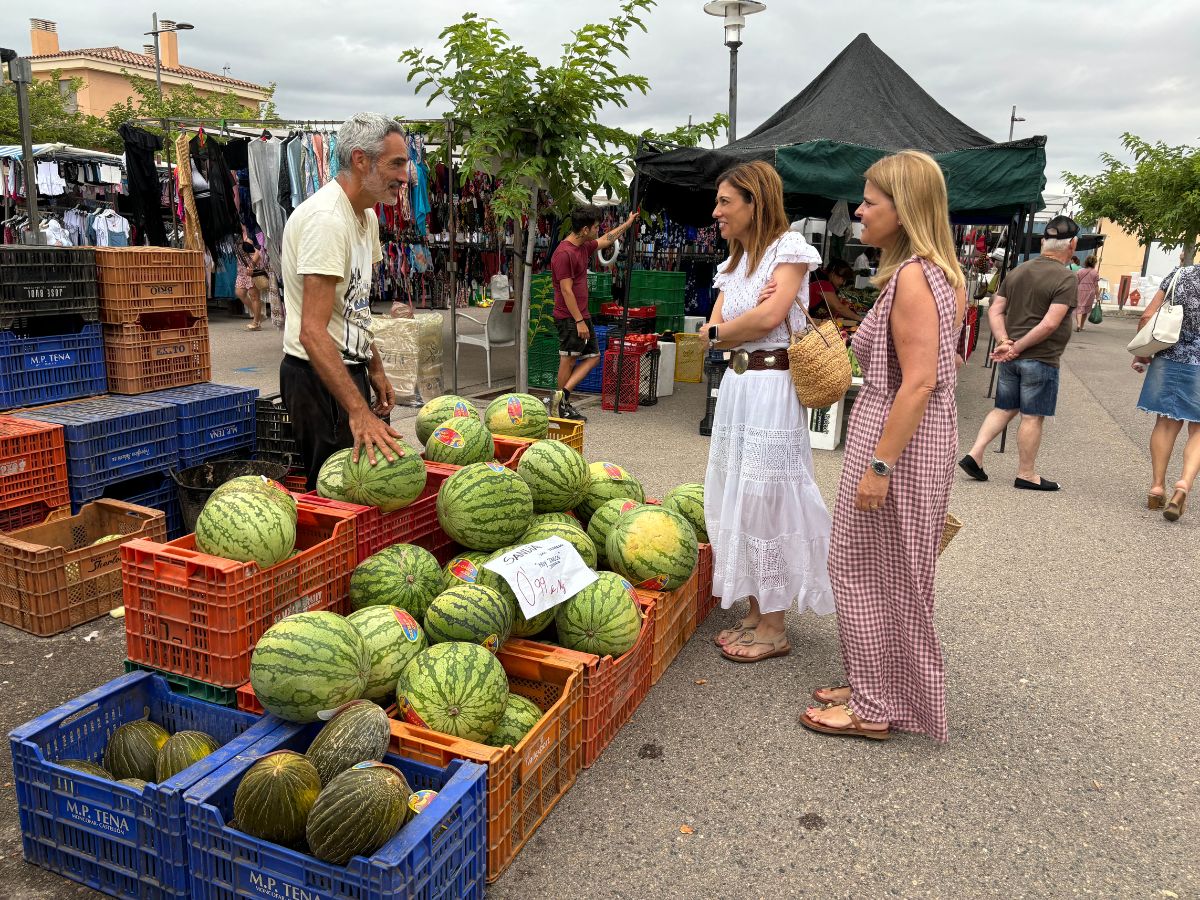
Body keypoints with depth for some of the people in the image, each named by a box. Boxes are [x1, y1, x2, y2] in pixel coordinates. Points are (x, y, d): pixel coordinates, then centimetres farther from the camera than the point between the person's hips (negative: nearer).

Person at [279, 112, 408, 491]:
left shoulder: (366, 216, 11)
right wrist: (358, 412, -38)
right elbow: (312, 331, -31)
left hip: (349, 367, 10)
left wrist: (375, 369, 20)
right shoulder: (327, 219, -22)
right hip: (317, 374, -10)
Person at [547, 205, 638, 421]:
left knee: (593, 357, 10)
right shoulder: (564, 253, -18)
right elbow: (566, 291, -21)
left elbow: (606, 240, 32)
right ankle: (563, 406, 7)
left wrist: (627, 223, 39)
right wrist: (579, 321, -21)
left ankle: (562, 395, 7)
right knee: (568, 361, -3)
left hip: (582, 316, 10)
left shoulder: (584, 247, 10)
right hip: (569, 318, -10)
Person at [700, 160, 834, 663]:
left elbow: (770, 316, -19)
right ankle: (754, 614, 23)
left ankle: (774, 628, 9)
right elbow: (714, 330, 6)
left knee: (765, 499, -3)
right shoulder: (733, 263, 17)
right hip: (734, 385, 8)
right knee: (737, 499, 10)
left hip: (771, 388, -8)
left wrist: (720, 329, -3)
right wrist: (742, 319, -13)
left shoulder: (788, 247, -5)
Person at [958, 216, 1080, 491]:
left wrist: (1004, 342, -4)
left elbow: (995, 310, 5)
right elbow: (1050, 324, -21)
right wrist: (1017, 347, -15)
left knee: (1004, 409, 18)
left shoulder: (1018, 271, 8)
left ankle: (974, 455, 9)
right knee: (1033, 417, 3)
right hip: (1040, 359, -6)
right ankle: (1026, 474, 13)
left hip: (1011, 358, 6)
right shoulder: (1065, 278, -13)